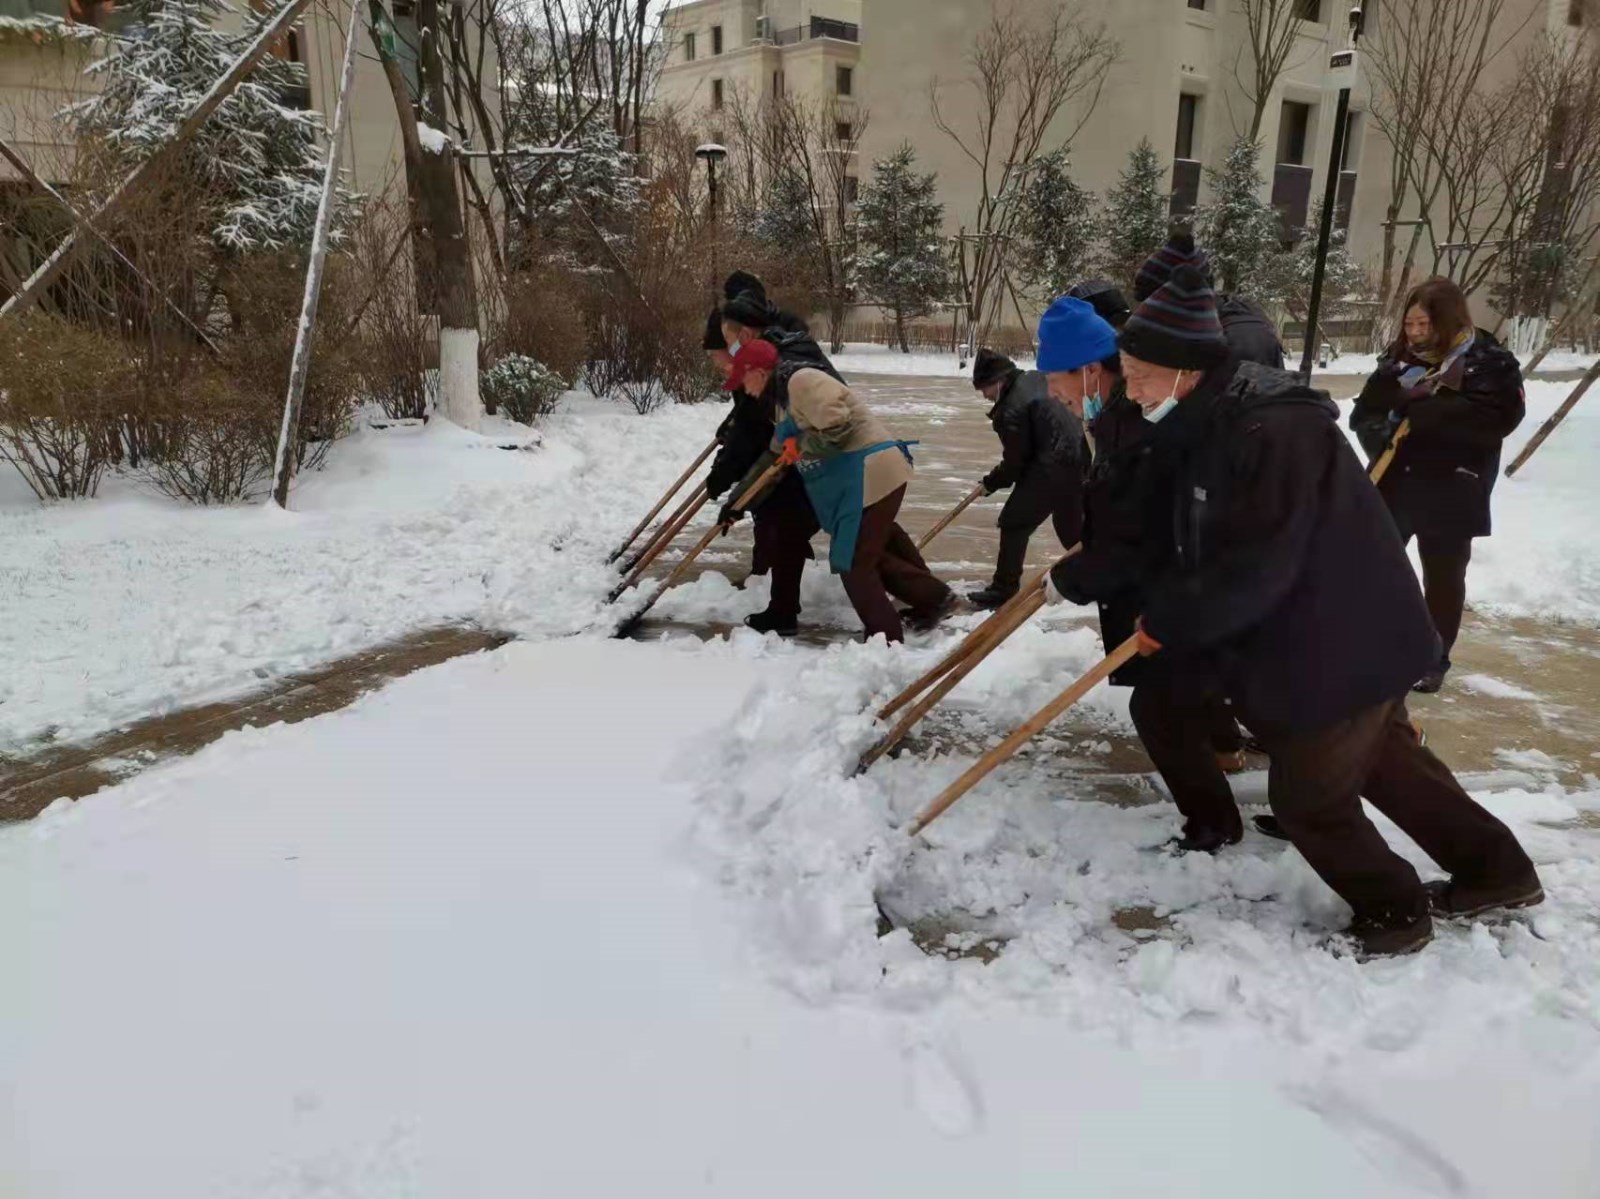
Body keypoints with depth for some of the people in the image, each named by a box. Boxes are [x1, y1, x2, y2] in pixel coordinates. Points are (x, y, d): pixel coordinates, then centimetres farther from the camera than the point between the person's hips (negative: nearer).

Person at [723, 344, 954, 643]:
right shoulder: (788, 402, 21)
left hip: (870, 475, -10)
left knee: (853, 562, -2)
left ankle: (886, 639, 7)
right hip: (858, 478, 10)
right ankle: (933, 597, 32)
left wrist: (799, 446, -7)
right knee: (874, 550, 20)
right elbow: (772, 459, 27)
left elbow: (837, 431, -23)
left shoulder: (802, 381, -13)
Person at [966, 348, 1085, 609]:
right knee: (1071, 524, 24)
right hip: (1076, 460, 9)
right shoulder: (1036, 378, 7)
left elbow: (1015, 461, -12)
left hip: (1051, 469, -9)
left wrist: (991, 482, 3)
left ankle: (1004, 589, 3)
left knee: (1014, 523, 1)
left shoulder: (1012, 410, -18)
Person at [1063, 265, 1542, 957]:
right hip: (1341, 637, 10)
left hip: (1345, 646, -10)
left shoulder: (1275, 433, -30)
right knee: (1387, 761, 25)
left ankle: (1394, 914, 29)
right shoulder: (1209, 426, 1)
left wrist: (1167, 623, -19)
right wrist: (1160, 614, 2)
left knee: (1307, 797, 7)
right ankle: (1498, 872, 43)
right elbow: (1194, 545, 10)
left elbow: (1252, 571, -31)